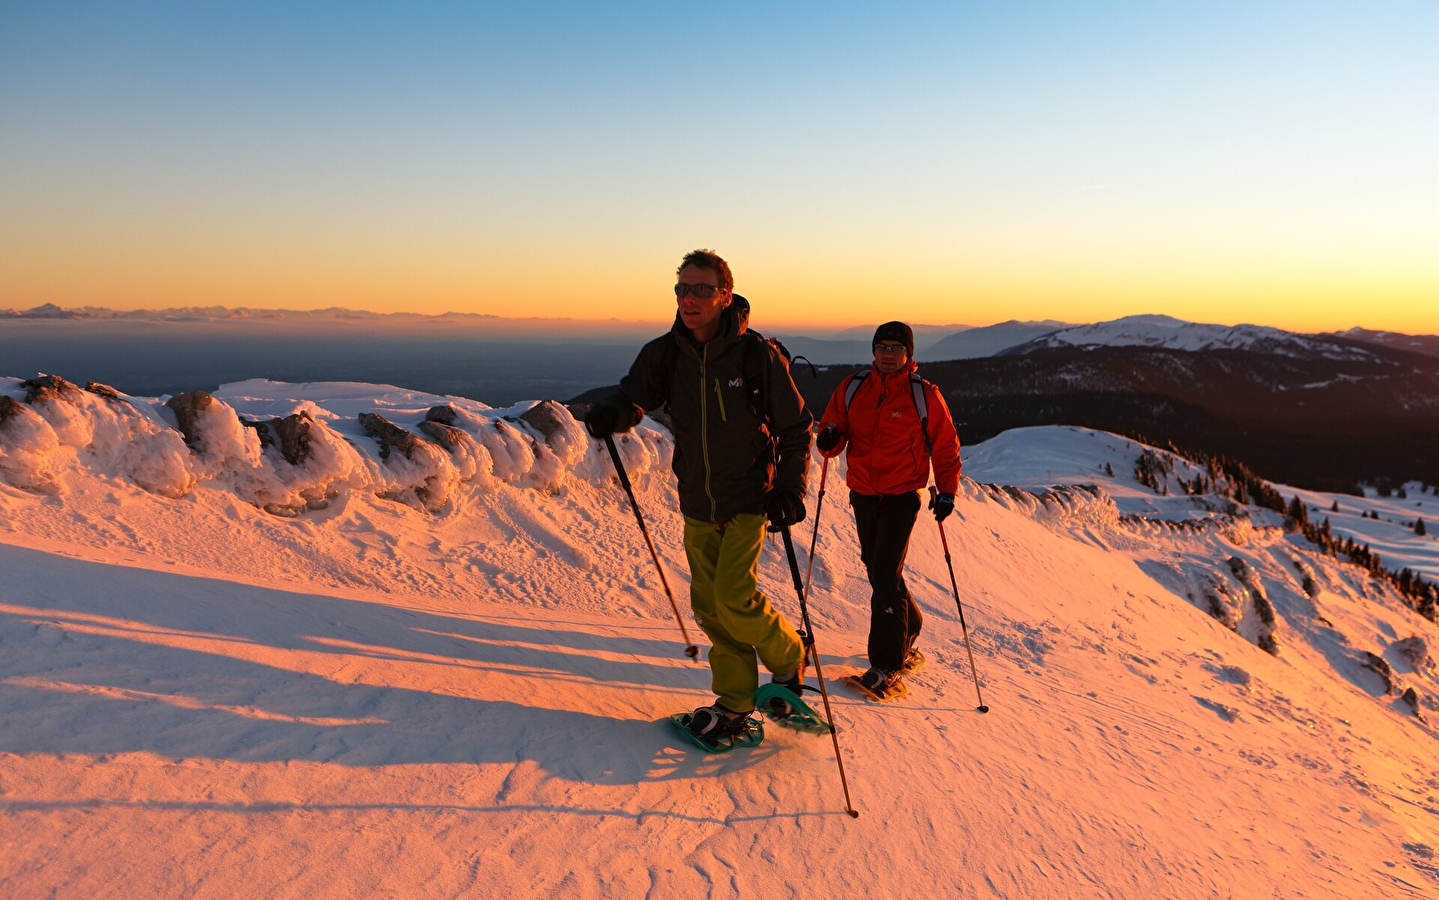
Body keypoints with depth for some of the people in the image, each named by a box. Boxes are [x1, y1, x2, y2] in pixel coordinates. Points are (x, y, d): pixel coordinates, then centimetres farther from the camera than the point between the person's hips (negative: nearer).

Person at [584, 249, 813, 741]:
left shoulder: (758, 355, -13)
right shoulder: (665, 354, -2)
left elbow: (796, 427, -4)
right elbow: (634, 395, -4)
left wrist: (790, 487, -12)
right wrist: (611, 413, -28)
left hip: (748, 500, -5)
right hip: (697, 504, 5)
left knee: (734, 599, -14)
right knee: (708, 604, 8)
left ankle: (788, 660, 15)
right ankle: (734, 705, 23)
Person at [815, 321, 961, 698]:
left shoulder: (925, 395, -5)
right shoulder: (852, 388, 3)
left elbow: (946, 447, 4)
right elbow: (833, 434, 8)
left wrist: (947, 491, -4)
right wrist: (829, 439, -16)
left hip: (902, 497, -4)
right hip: (862, 494, 5)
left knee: (885, 574, -13)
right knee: (878, 571, 15)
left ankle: (887, 665, -6)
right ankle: (908, 630, 39)